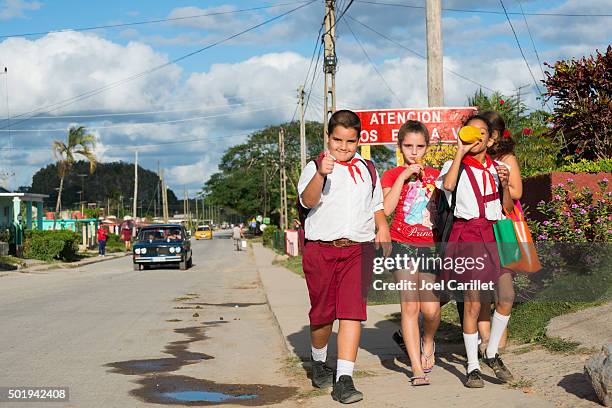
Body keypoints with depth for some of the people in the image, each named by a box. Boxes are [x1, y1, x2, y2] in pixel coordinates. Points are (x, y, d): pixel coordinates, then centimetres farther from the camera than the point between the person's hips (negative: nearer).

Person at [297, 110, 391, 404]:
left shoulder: (368, 170, 17)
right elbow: (307, 200, -16)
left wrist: (382, 226, 5)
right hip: (321, 249, -2)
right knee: (322, 313, 7)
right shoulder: (315, 167, 2)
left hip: (358, 249, 2)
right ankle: (319, 363, 34)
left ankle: (344, 380, -12)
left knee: (352, 312, -10)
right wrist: (321, 174, -34)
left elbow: (376, 206, 26)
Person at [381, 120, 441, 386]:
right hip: (403, 245, -2)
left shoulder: (435, 175, 12)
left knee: (430, 308, -7)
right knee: (409, 306, -7)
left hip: (431, 246, 2)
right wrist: (403, 176, -14)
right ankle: (417, 367, -1)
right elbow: (386, 209, -14)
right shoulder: (392, 175, 4)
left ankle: (428, 343, 27)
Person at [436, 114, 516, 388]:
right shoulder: (455, 166, 3)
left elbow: (508, 209, 13)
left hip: (494, 233, 4)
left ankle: (492, 354, 13)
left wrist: (505, 184, -5)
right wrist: (460, 152, -16)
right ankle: (473, 367, 7)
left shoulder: (498, 168, 15)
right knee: (472, 303, -4)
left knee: (507, 296, -9)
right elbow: (447, 185, -22)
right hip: (467, 235, -4)